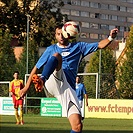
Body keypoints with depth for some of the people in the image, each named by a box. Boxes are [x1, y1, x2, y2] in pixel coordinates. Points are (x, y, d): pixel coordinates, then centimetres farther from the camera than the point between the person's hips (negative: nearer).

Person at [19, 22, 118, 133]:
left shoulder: (78, 47, 21)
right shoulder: (51, 49, 20)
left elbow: (100, 45, 14)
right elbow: (36, 68, 20)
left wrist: (110, 38, -5)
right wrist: (26, 87, 13)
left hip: (68, 89, 2)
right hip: (53, 81, -2)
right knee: (57, 56, -29)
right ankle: (42, 79, -54)